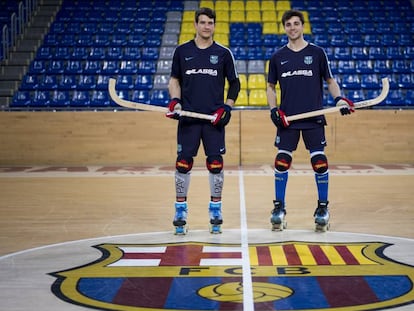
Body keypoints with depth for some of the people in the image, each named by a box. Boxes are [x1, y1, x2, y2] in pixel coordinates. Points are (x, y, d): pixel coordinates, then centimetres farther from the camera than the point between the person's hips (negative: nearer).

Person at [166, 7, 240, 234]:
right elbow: (174, 79, 14)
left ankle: (215, 210, 14)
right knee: (183, 164, -1)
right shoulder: (182, 51, 6)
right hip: (188, 117, 0)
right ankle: (180, 211, 11)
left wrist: (227, 107, -1)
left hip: (214, 119, 0)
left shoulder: (223, 53, 4)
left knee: (215, 164, 0)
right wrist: (175, 101, -2)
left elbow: (235, 83, 10)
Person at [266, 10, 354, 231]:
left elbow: (330, 81, 10)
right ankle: (279, 207, 10)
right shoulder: (277, 57, 8)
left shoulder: (317, 53, 4)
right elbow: (270, 87, 15)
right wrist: (273, 110, 0)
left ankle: (322, 208, 11)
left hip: (314, 118, -1)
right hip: (287, 119, 1)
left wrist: (339, 99, -8)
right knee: (282, 162, -4)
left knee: (319, 162, -4)